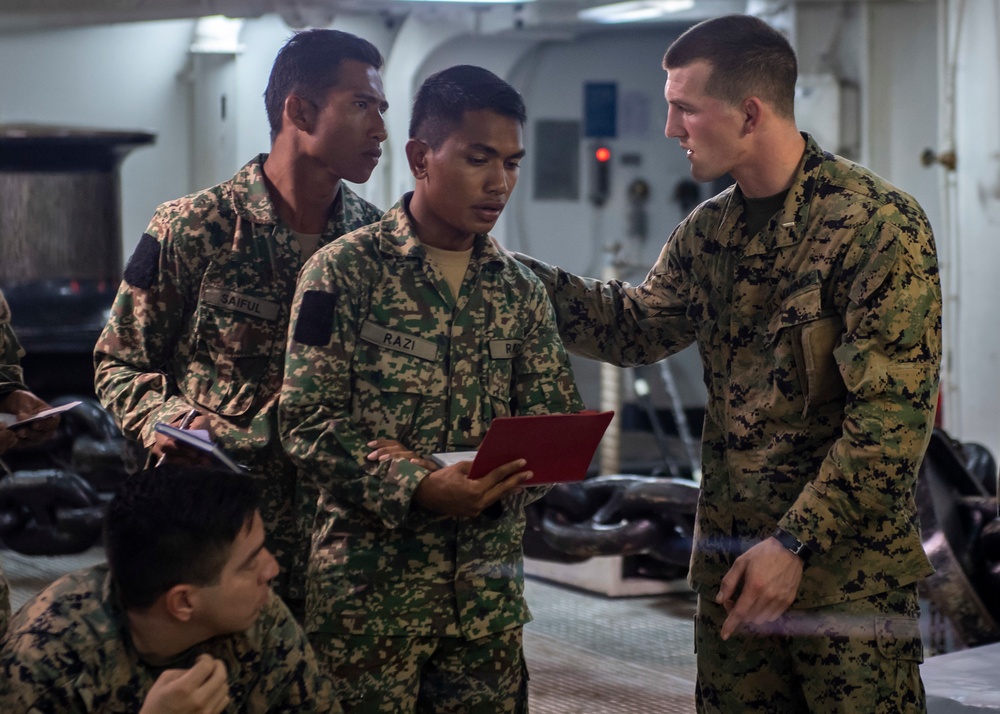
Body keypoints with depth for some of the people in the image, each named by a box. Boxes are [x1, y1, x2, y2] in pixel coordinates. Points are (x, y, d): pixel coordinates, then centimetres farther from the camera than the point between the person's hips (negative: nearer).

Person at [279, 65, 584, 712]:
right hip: (371, 585, -4)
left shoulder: (520, 291, 10)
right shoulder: (346, 271, -5)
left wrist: (498, 482, -14)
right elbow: (309, 421, -11)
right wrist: (418, 488, -24)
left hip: (489, 587, 4)